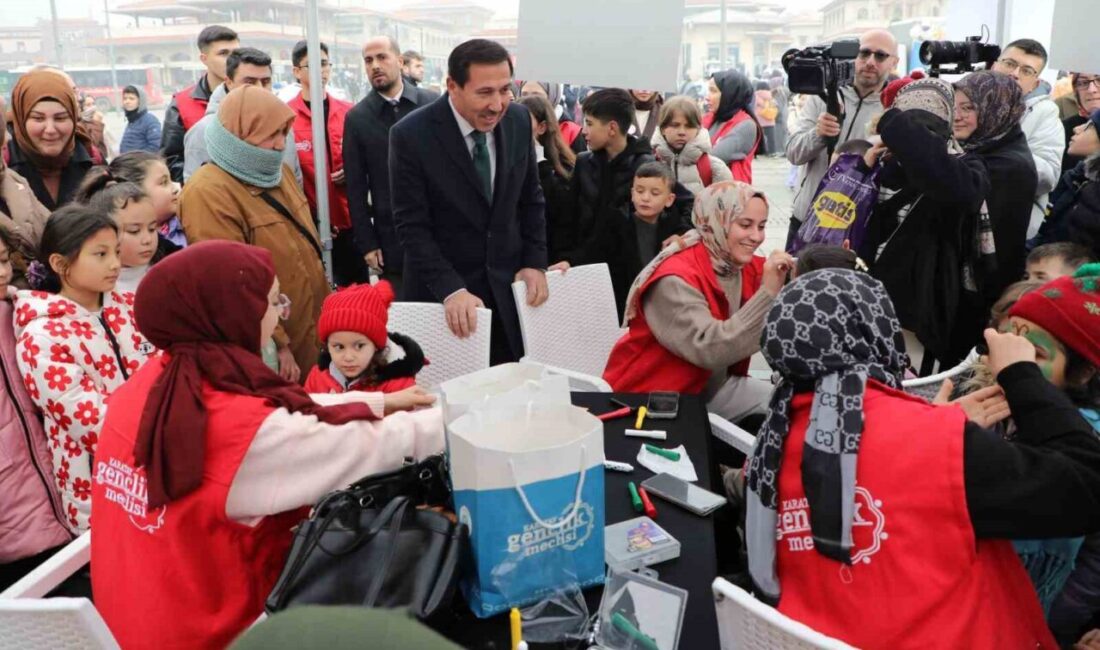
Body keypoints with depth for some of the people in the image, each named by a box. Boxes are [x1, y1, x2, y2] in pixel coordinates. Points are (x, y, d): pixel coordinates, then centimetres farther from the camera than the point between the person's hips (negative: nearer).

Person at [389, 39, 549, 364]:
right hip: (440, 289, -3)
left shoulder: (519, 120, -3)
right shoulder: (411, 135, -16)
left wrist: (535, 263, -1)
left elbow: (531, 199, 8)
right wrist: (450, 289, -23)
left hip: (508, 284, 4)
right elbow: (412, 226, -14)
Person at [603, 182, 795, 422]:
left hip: (715, 386, 7)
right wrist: (767, 293, -34)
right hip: (652, 396, -7)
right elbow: (708, 349, -35)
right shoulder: (675, 279, -24)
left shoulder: (752, 267, -2)